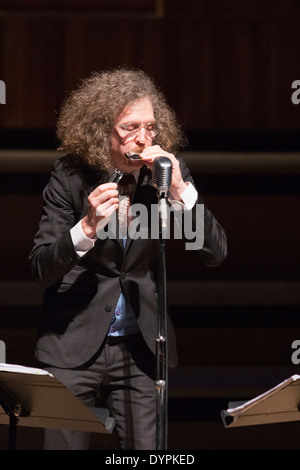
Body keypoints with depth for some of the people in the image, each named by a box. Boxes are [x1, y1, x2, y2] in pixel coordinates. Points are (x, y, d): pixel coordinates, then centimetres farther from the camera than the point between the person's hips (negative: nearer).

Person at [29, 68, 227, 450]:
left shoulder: (168, 172, -2)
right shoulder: (71, 176, -8)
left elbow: (215, 254, -7)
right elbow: (41, 269, -11)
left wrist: (180, 190, -20)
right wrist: (87, 227, -28)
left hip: (140, 347, 2)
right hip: (73, 346, -2)